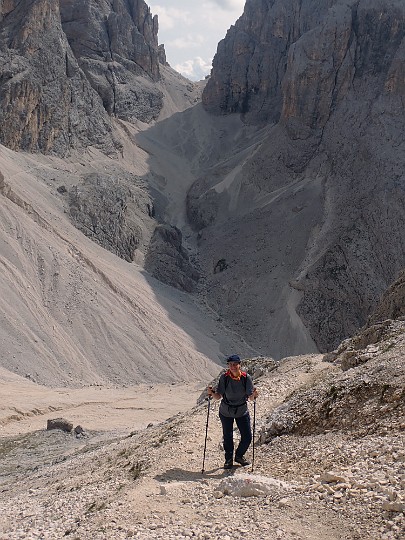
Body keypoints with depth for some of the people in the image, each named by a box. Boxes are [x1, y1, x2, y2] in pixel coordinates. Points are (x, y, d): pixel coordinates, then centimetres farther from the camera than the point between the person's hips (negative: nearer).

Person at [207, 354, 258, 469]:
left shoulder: (246, 378, -15)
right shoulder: (224, 377, -15)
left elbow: (250, 397, -13)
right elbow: (218, 396, -13)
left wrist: (254, 395, -34)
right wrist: (212, 393, -33)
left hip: (242, 411, 1)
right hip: (226, 412, -1)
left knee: (247, 437, 2)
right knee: (227, 437, 7)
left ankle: (239, 456, 30)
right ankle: (229, 459, 30)